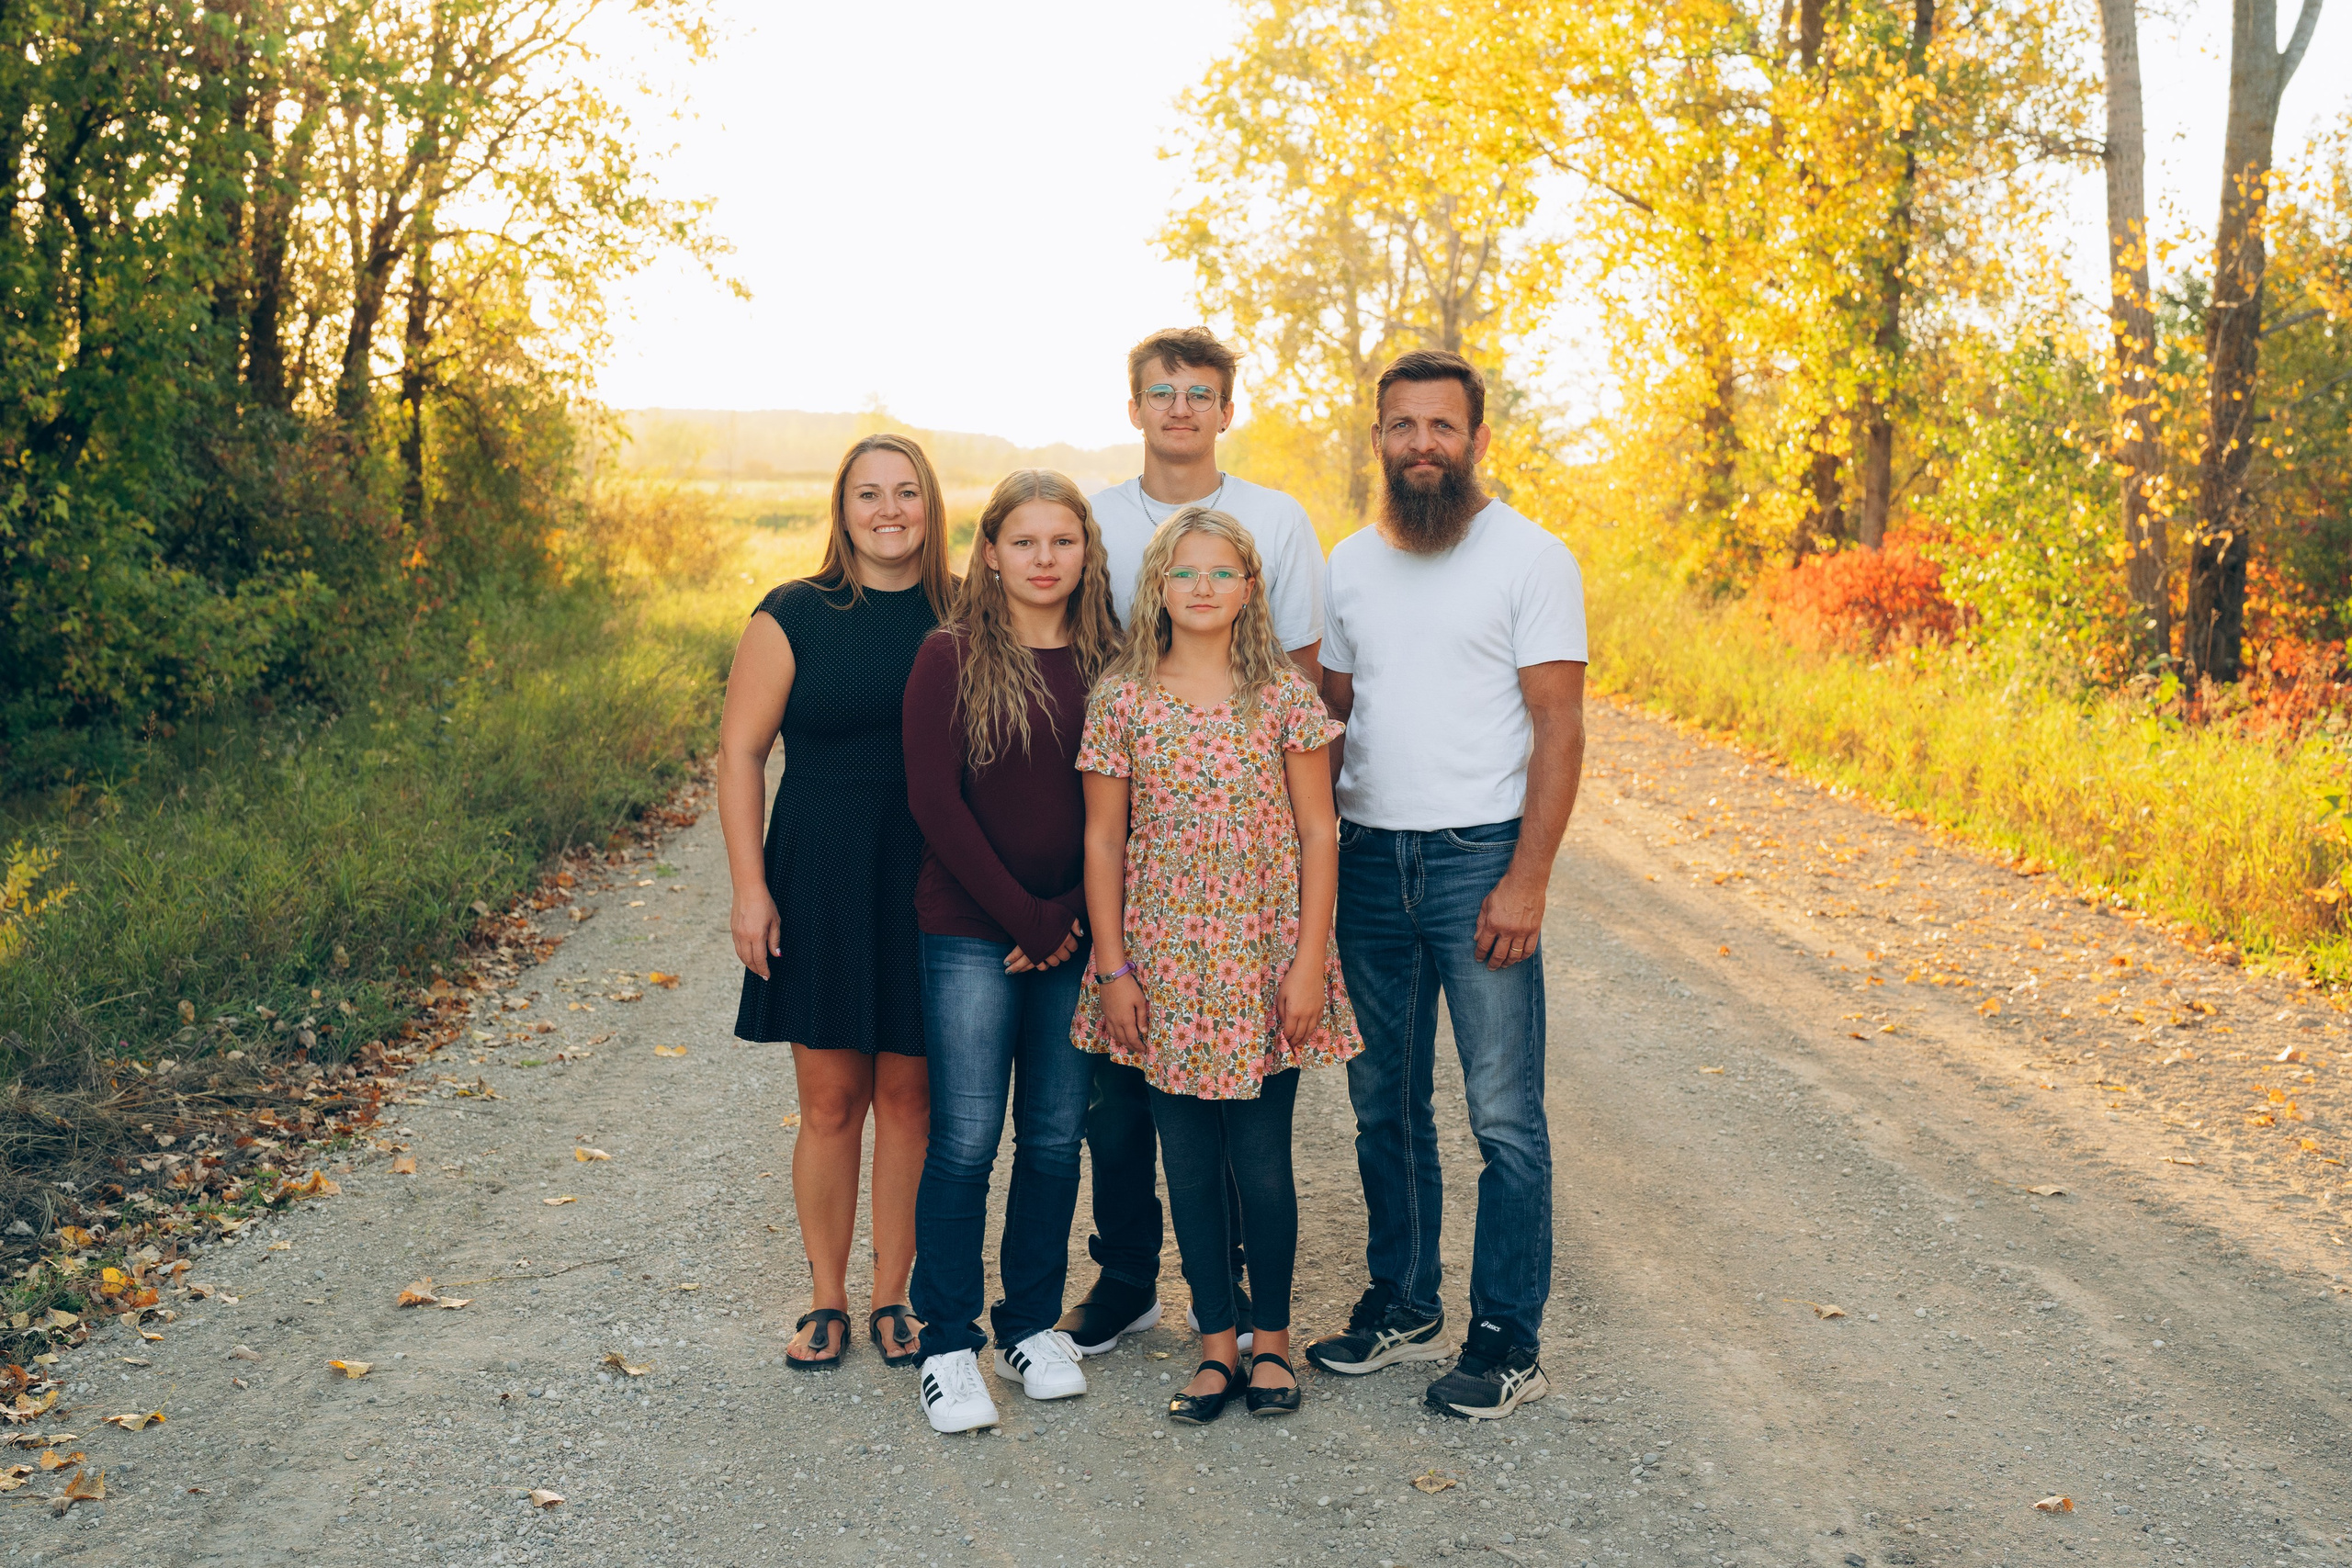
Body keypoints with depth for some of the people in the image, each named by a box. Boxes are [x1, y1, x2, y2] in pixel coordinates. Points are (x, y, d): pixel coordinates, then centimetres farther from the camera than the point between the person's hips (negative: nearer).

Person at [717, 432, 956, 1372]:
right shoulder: (795, 617, -1)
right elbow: (740, 752, -1)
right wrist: (749, 887, -7)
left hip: (933, 888, 1)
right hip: (821, 881, -1)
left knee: (909, 1098, 8)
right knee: (830, 1100, 5)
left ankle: (892, 1299, 22)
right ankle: (827, 1302, 21)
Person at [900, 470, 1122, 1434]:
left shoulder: (1108, 665, 6)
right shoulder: (951, 658, -3)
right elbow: (934, 802, -9)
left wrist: (1072, 917, -7)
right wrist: (1024, 917, -11)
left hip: (1074, 941, 3)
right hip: (969, 934, -3)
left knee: (1055, 1138, 9)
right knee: (965, 1140, -2)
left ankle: (1032, 1327, 24)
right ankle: (948, 1344, 11)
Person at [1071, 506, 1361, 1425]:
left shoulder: (1284, 695, -2)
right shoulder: (1122, 699, 0)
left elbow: (1318, 835, -1)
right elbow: (1102, 840, 2)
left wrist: (1309, 963, -6)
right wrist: (1113, 969, -2)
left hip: (1263, 961, -1)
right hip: (1164, 966, 1)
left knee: (1262, 1165, 4)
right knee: (1190, 1166, 9)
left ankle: (1272, 1338, 24)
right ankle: (1217, 1342, 23)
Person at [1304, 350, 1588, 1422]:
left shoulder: (1530, 558, -4)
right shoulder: (1350, 563, 12)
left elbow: (1559, 728, -8)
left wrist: (1526, 879, -16)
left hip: (1480, 855, -5)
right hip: (1369, 857, 5)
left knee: (1503, 1113, -1)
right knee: (1384, 1103, 13)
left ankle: (1508, 1342, 10)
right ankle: (1402, 1306, 27)